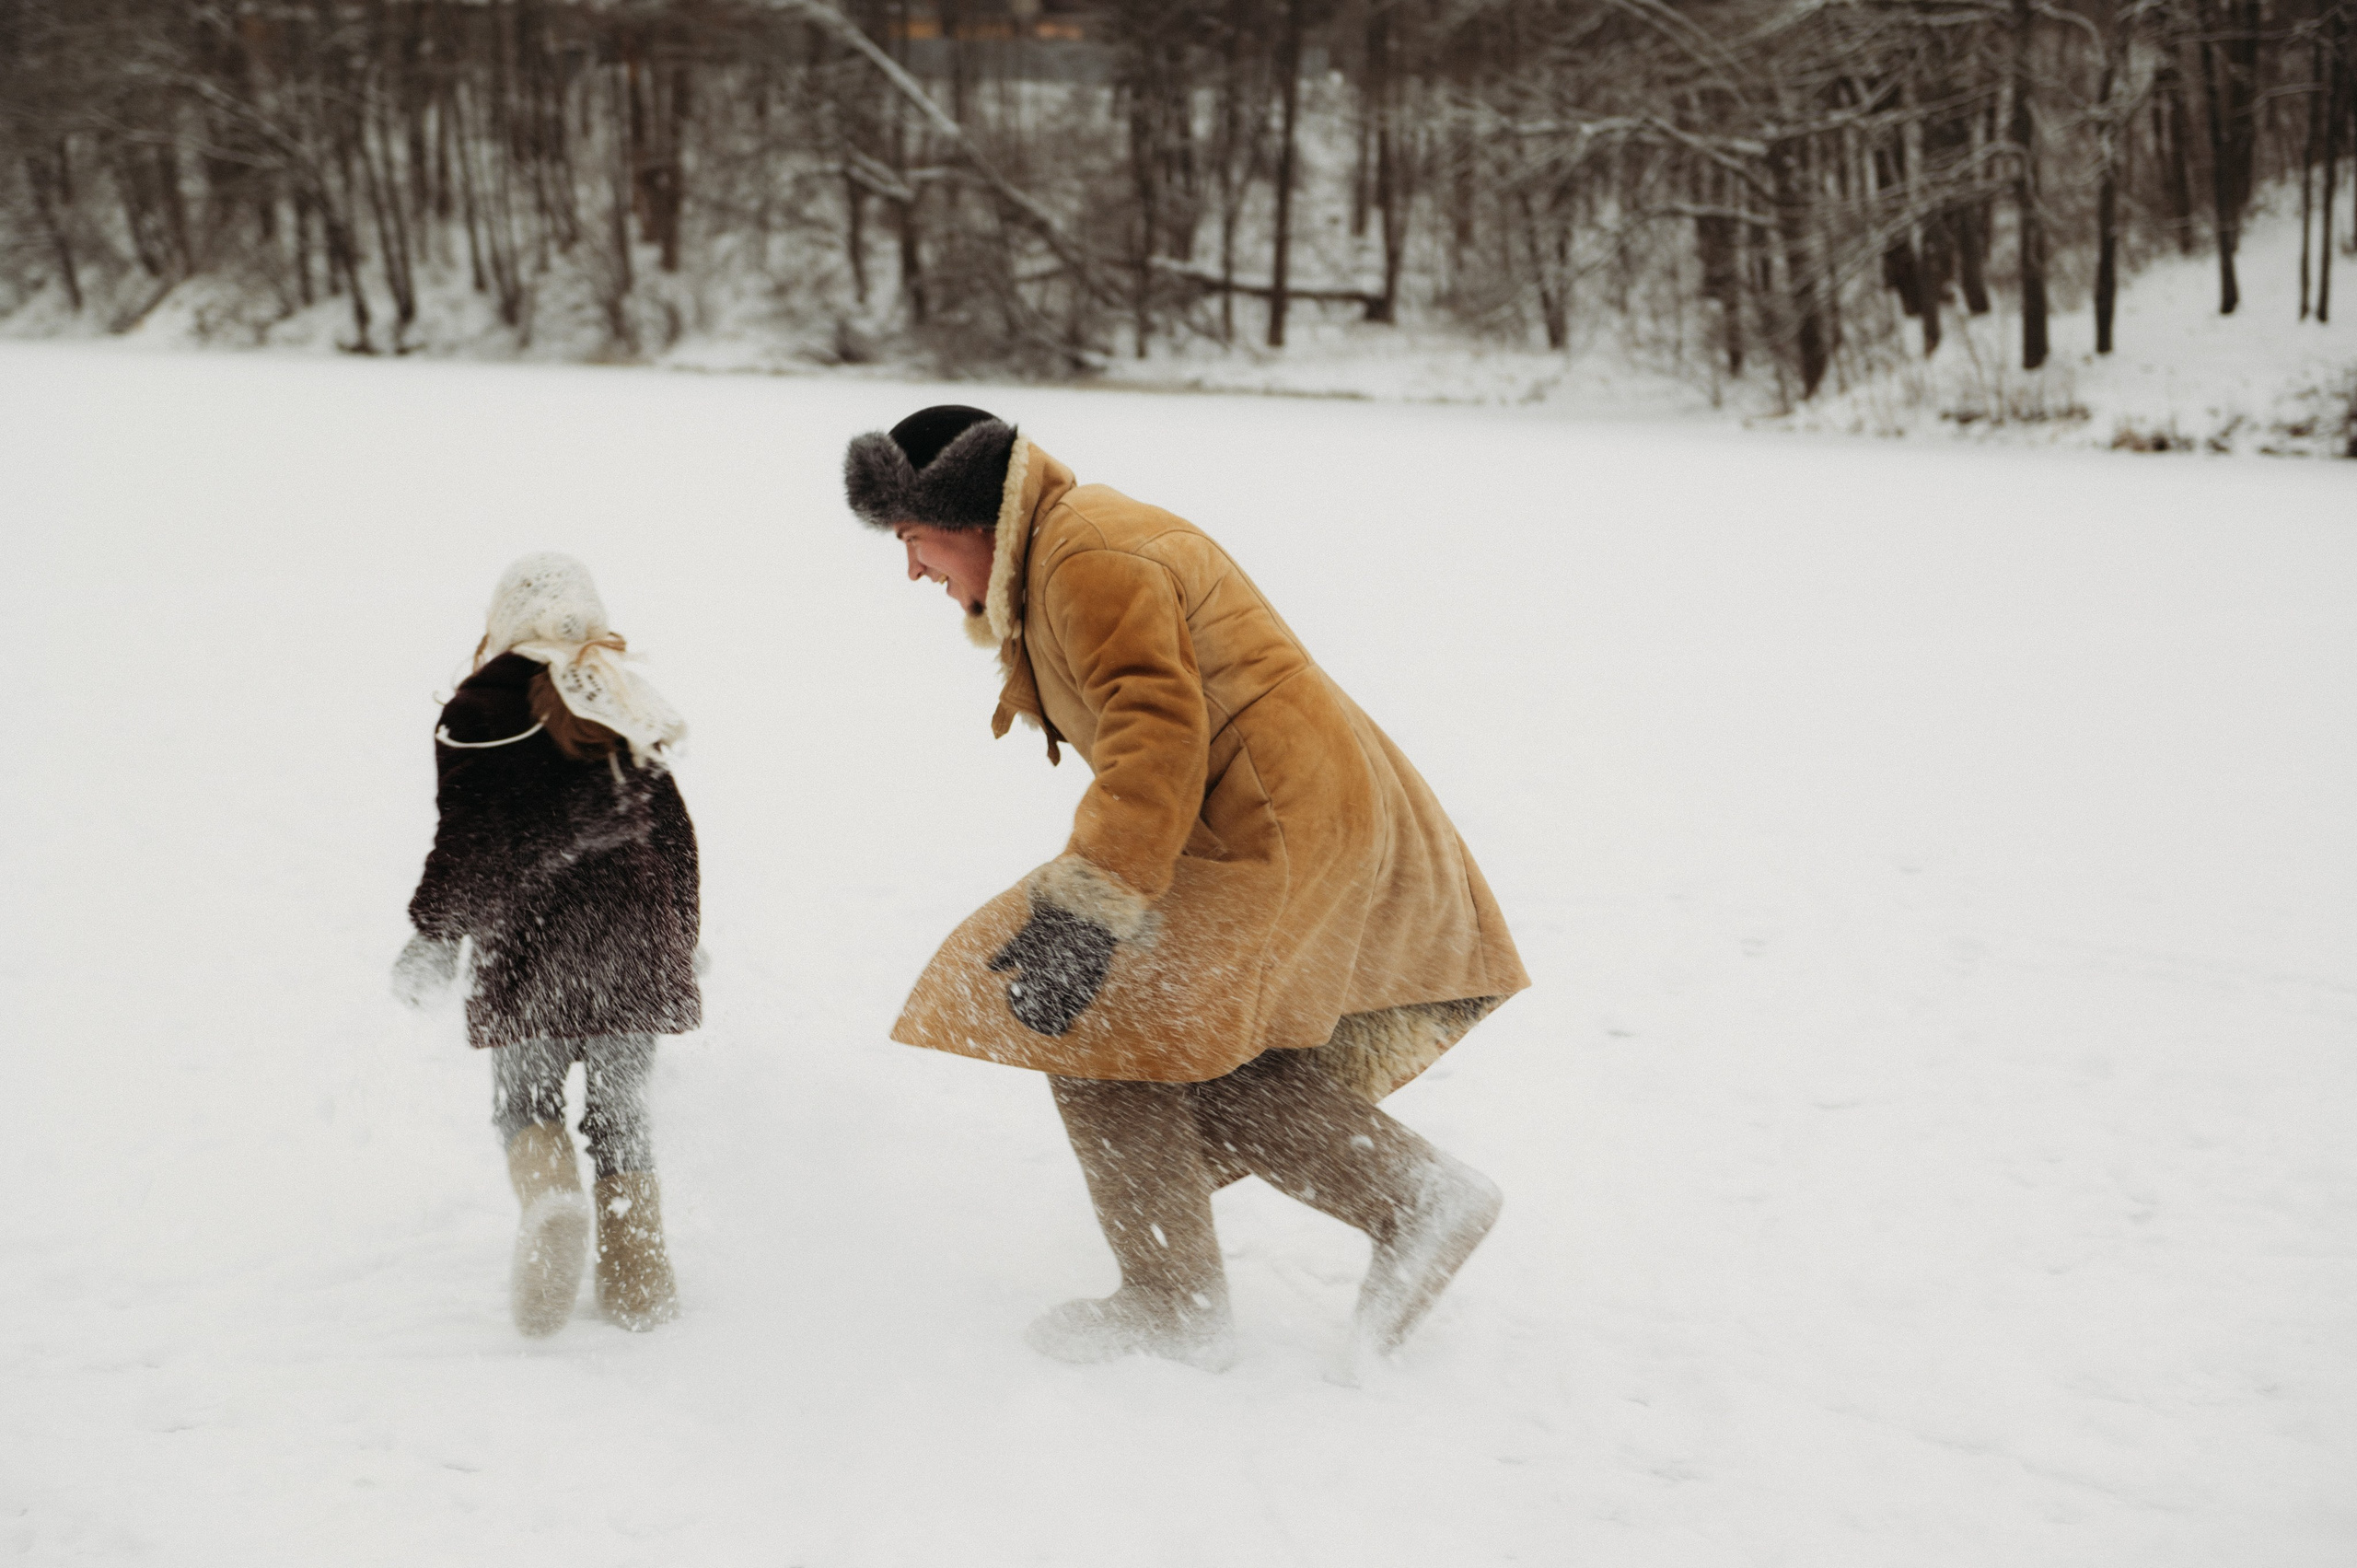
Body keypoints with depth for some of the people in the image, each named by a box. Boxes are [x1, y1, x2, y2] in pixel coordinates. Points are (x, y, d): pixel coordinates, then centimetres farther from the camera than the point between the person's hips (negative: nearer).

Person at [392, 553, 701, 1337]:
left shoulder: (480, 708, -1)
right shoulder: (629, 706, 12)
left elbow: (468, 840, -7)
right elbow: (675, 836, 15)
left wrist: (435, 937, 3)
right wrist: (680, 949, 24)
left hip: (528, 943, -3)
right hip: (631, 938, 3)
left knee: (526, 1099, 9)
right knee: (620, 1107, 11)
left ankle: (551, 1200, -20)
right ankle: (637, 1276, 6)